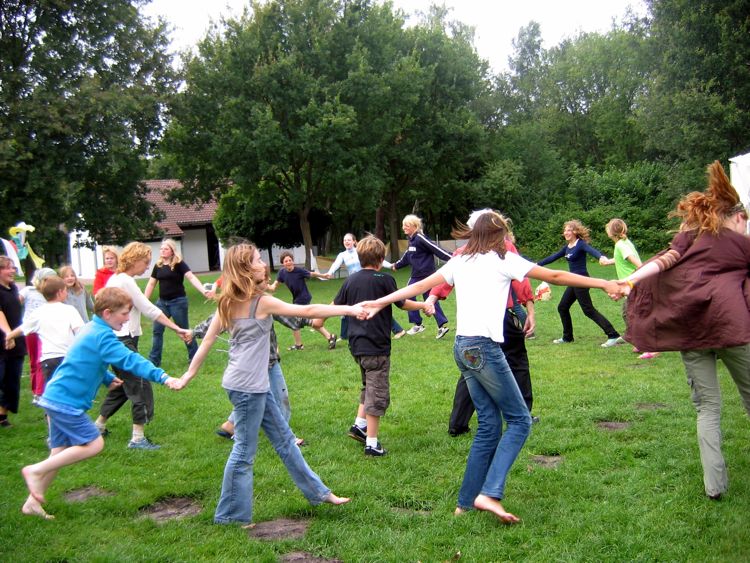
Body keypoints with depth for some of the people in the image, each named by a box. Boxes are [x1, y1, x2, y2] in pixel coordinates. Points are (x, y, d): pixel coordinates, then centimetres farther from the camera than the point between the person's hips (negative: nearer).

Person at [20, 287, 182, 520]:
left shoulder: (92, 329, 13)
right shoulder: (102, 336, -18)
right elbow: (129, 360, -29)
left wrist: (108, 378, 9)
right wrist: (162, 376, -35)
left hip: (55, 397, 10)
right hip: (66, 402, -10)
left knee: (60, 452, 14)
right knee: (93, 444, -8)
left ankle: (32, 502, 22)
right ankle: (35, 471, -2)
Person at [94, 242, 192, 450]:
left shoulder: (114, 279, 13)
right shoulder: (125, 281, -16)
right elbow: (150, 310, -20)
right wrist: (178, 330, -20)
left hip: (116, 340, 10)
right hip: (123, 341, -10)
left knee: (122, 385, 20)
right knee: (140, 385, -7)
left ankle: (99, 425, 31)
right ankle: (138, 438, -5)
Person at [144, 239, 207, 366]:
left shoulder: (179, 264, -10)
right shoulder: (158, 266, 7)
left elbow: (191, 277, -22)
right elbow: (151, 284, 12)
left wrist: (203, 291, -37)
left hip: (178, 301, -5)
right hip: (162, 302, 5)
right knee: (157, 330, 4)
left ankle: (195, 357, 19)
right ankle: (154, 360, 12)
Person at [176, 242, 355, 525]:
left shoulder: (229, 302, 6)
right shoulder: (261, 302, -16)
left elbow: (207, 340, 6)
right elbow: (307, 310, -16)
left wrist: (189, 374, 13)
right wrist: (349, 309, -11)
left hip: (256, 385, 9)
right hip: (247, 386, -9)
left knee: (284, 438, 14)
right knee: (244, 452, 2)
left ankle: (317, 492, 24)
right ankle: (230, 516, 13)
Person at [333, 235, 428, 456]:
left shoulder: (350, 280, 4)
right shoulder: (384, 280, -11)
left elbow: (336, 305, 13)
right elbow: (403, 304, -1)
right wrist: (423, 305, 17)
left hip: (357, 344, 6)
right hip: (376, 346, -6)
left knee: (369, 386, 26)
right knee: (377, 394, 1)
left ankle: (359, 424, 22)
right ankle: (371, 443, 5)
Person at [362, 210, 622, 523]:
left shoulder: (459, 262, 16)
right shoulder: (503, 260, 0)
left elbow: (420, 286, 17)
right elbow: (554, 276, 3)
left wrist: (379, 302, 26)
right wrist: (602, 284, 9)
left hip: (462, 348, 7)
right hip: (485, 347, -7)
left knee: (489, 425, 13)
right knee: (519, 420, 3)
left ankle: (467, 502, 16)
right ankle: (490, 493, -10)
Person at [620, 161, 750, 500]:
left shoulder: (690, 233, 19)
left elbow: (667, 260, 1)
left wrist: (630, 279, -5)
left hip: (688, 328, 2)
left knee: (707, 406, 8)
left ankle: (714, 483, 2)